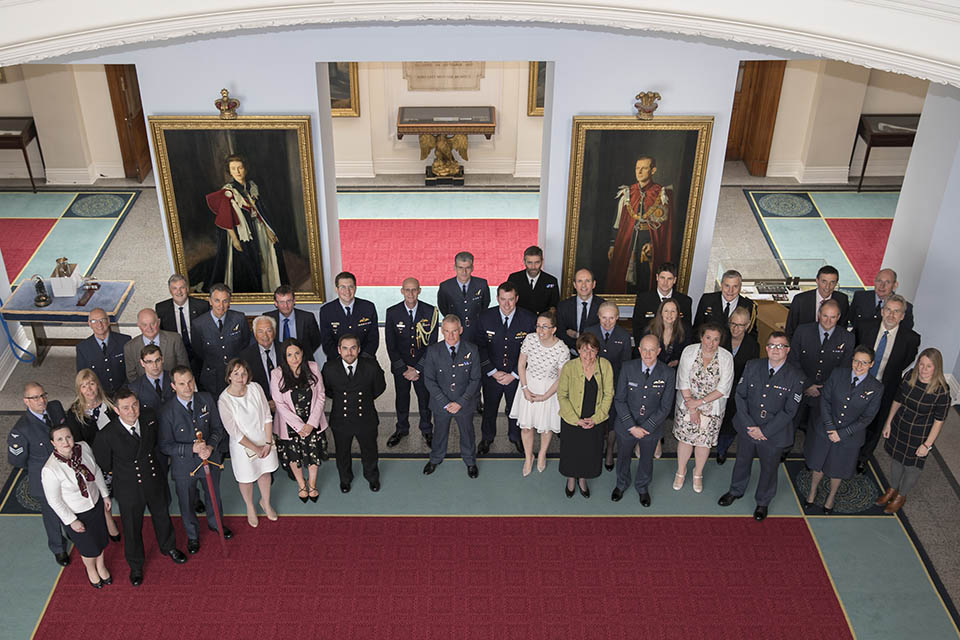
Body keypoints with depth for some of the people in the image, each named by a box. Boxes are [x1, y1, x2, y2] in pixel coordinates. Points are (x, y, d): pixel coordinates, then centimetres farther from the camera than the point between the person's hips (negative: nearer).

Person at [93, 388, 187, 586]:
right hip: (129, 488, -4)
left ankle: (169, 547, 57)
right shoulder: (107, 435, -30)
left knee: (162, 516, 27)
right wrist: (123, 471, 1)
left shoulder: (149, 419, -18)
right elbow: (103, 465, -11)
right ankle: (135, 566, 44)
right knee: (132, 528, 18)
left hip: (154, 482, 4)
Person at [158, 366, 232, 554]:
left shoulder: (206, 399, -12)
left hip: (210, 460, 3)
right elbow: (165, 446, -17)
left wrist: (210, 447, -23)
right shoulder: (167, 412, -22)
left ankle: (215, 523, 57)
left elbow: (217, 428, -4)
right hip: (184, 466, -3)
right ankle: (192, 535, 48)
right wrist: (192, 449, -29)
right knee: (187, 504, 20)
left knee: (214, 496, 26)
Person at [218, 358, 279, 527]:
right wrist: (256, 448, -15)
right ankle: (250, 507, 45)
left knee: (265, 472, 22)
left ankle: (265, 502, 49)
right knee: (246, 478, 17)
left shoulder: (255, 388, -15)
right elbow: (234, 433, -19)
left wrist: (268, 443, -12)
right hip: (243, 446, -3)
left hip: (264, 440, 3)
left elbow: (267, 416, -8)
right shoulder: (224, 400, -24)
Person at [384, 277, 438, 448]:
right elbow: (391, 346, -7)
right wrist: (403, 369, -12)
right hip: (400, 366, 1)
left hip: (423, 366, -1)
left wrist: (417, 369, -14)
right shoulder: (392, 313, -10)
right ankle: (402, 429, 41)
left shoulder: (430, 312, -12)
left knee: (425, 399, 15)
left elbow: (432, 344, -11)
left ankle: (426, 430, 38)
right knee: (401, 398, 18)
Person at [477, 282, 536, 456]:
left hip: (517, 376, 0)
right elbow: (480, 348, -8)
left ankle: (516, 437, 48)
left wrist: (514, 375, -14)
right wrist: (493, 372, -14)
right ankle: (487, 438, 46)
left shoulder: (529, 319, -17)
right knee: (489, 408, 21)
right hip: (491, 375, 1)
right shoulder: (485, 318, -14)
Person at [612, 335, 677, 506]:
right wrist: (632, 427, -18)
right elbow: (619, 400, -11)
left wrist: (645, 427, -17)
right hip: (626, 425, 0)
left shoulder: (668, 374, -17)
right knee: (623, 456, 23)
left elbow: (665, 407, -13)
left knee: (646, 459, 23)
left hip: (651, 427, 0)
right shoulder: (628, 368, -16)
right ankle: (621, 485, 51)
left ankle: (643, 488, 51)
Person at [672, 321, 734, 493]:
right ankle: (680, 472, 33)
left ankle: (698, 474, 35)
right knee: (685, 438, 10)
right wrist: (691, 407, -13)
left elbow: (723, 388, -13)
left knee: (704, 441, 11)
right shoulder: (689, 352, -12)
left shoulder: (726, 358, -13)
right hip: (687, 405, 0)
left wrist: (700, 402, -17)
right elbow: (683, 382, -10)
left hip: (712, 408, 0)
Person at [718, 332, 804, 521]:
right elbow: (740, 395, -6)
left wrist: (764, 431, -18)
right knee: (743, 461, 23)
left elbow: (789, 411, -16)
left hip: (774, 433, -2)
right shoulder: (752, 366, -8)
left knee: (769, 468, 17)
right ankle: (736, 491, 49)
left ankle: (763, 502, 42)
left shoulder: (796, 377, -17)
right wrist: (749, 426, -14)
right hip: (747, 428, 2)